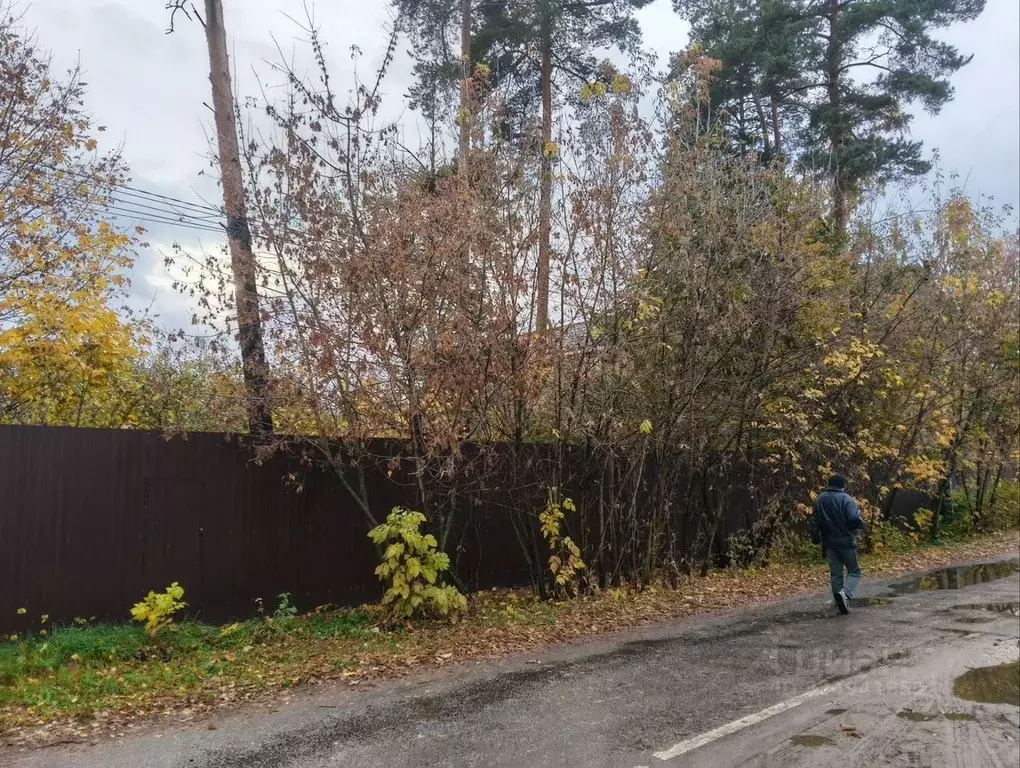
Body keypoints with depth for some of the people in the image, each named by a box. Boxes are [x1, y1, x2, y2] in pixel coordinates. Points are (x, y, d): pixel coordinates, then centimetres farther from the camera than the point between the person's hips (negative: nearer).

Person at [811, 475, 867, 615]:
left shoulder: (820, 499, 9)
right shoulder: (846, 499, -12)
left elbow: (815, 521, 14)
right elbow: (855, 518, -21)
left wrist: (816, 538, 22)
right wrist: (862, 526, 0)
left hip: (829, 542, 5)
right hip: (846, 541, -5)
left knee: (835, 573, 10)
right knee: (854, 571, 5)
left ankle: (840, 600, 9)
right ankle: (845, 594, -18)